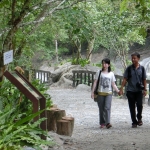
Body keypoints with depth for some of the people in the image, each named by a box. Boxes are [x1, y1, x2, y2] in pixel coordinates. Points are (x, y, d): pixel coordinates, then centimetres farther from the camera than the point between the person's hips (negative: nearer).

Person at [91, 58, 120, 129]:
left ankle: (107, 123, -21)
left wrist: (118, 91, 3)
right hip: (100, 93, 0)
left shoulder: (111, 74, 8)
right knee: (101, 109, 4)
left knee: (107, 108, -14)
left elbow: (113, 84, 13)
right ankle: (102, 123, 14)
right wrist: (92, 92, -3)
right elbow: (95, 82, 2)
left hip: (108, 93, 0)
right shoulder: (99, 72, 4)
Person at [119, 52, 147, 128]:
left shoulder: (142, 68, 3)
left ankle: (139, 118, 12)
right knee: (132, 107, 3)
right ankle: (134, 122, 15)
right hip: (130, 91, 1)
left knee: (139, 105, -13)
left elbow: (144, 79, 8)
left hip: (139, 90, -1)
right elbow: (125, 79, 3)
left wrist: (145, 89, 5)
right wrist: (121, 89, -3)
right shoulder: (129, 68, 1)